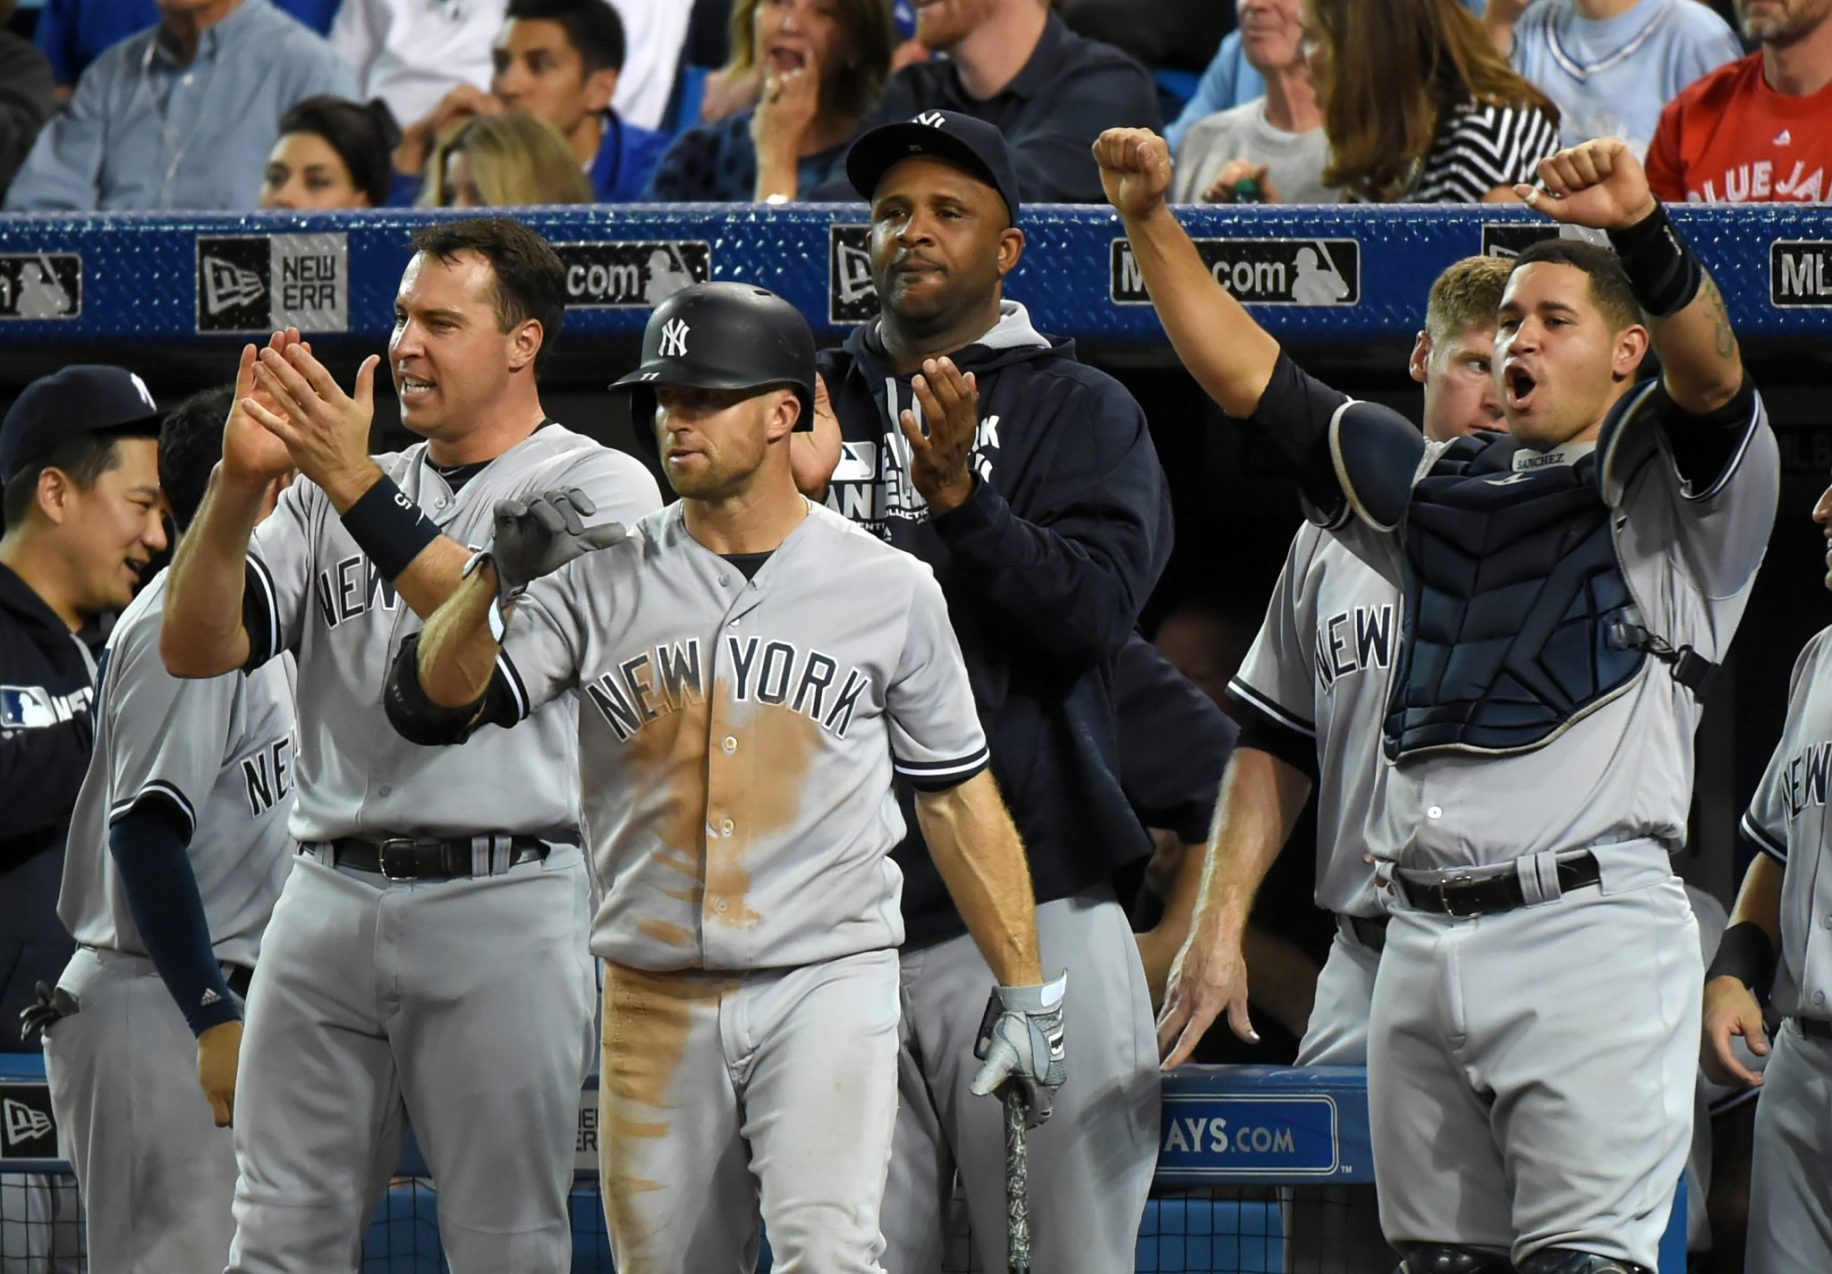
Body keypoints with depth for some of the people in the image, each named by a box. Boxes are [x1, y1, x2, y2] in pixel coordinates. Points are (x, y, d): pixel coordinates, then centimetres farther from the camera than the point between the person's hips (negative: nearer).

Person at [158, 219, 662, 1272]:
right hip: (329, 899, 5)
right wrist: (241, 482, -10)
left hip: (504, 903, -5)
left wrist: (359, 490, -20)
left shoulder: (601, 486, 3)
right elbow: (197, 647, 6)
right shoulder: (338, 494, 18)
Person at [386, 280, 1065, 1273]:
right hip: (657, 998, 2)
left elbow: (957, 796, 8)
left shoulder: (889, 590, 3)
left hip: (830, 980, -2)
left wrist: (1025, 994, 6)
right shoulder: (607, 584, 4)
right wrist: (501, 582, -23)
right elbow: (427, 705, -5)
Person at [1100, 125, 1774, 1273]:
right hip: (1421, 943, 7)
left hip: (1590, 928, -7)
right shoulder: (1438, 486, 24)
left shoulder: (1661, 480, 6)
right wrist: (1152, 222, 15)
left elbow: (1710, 372, -15)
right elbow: (1250, 379, 24)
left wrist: (1642, 228, -34)